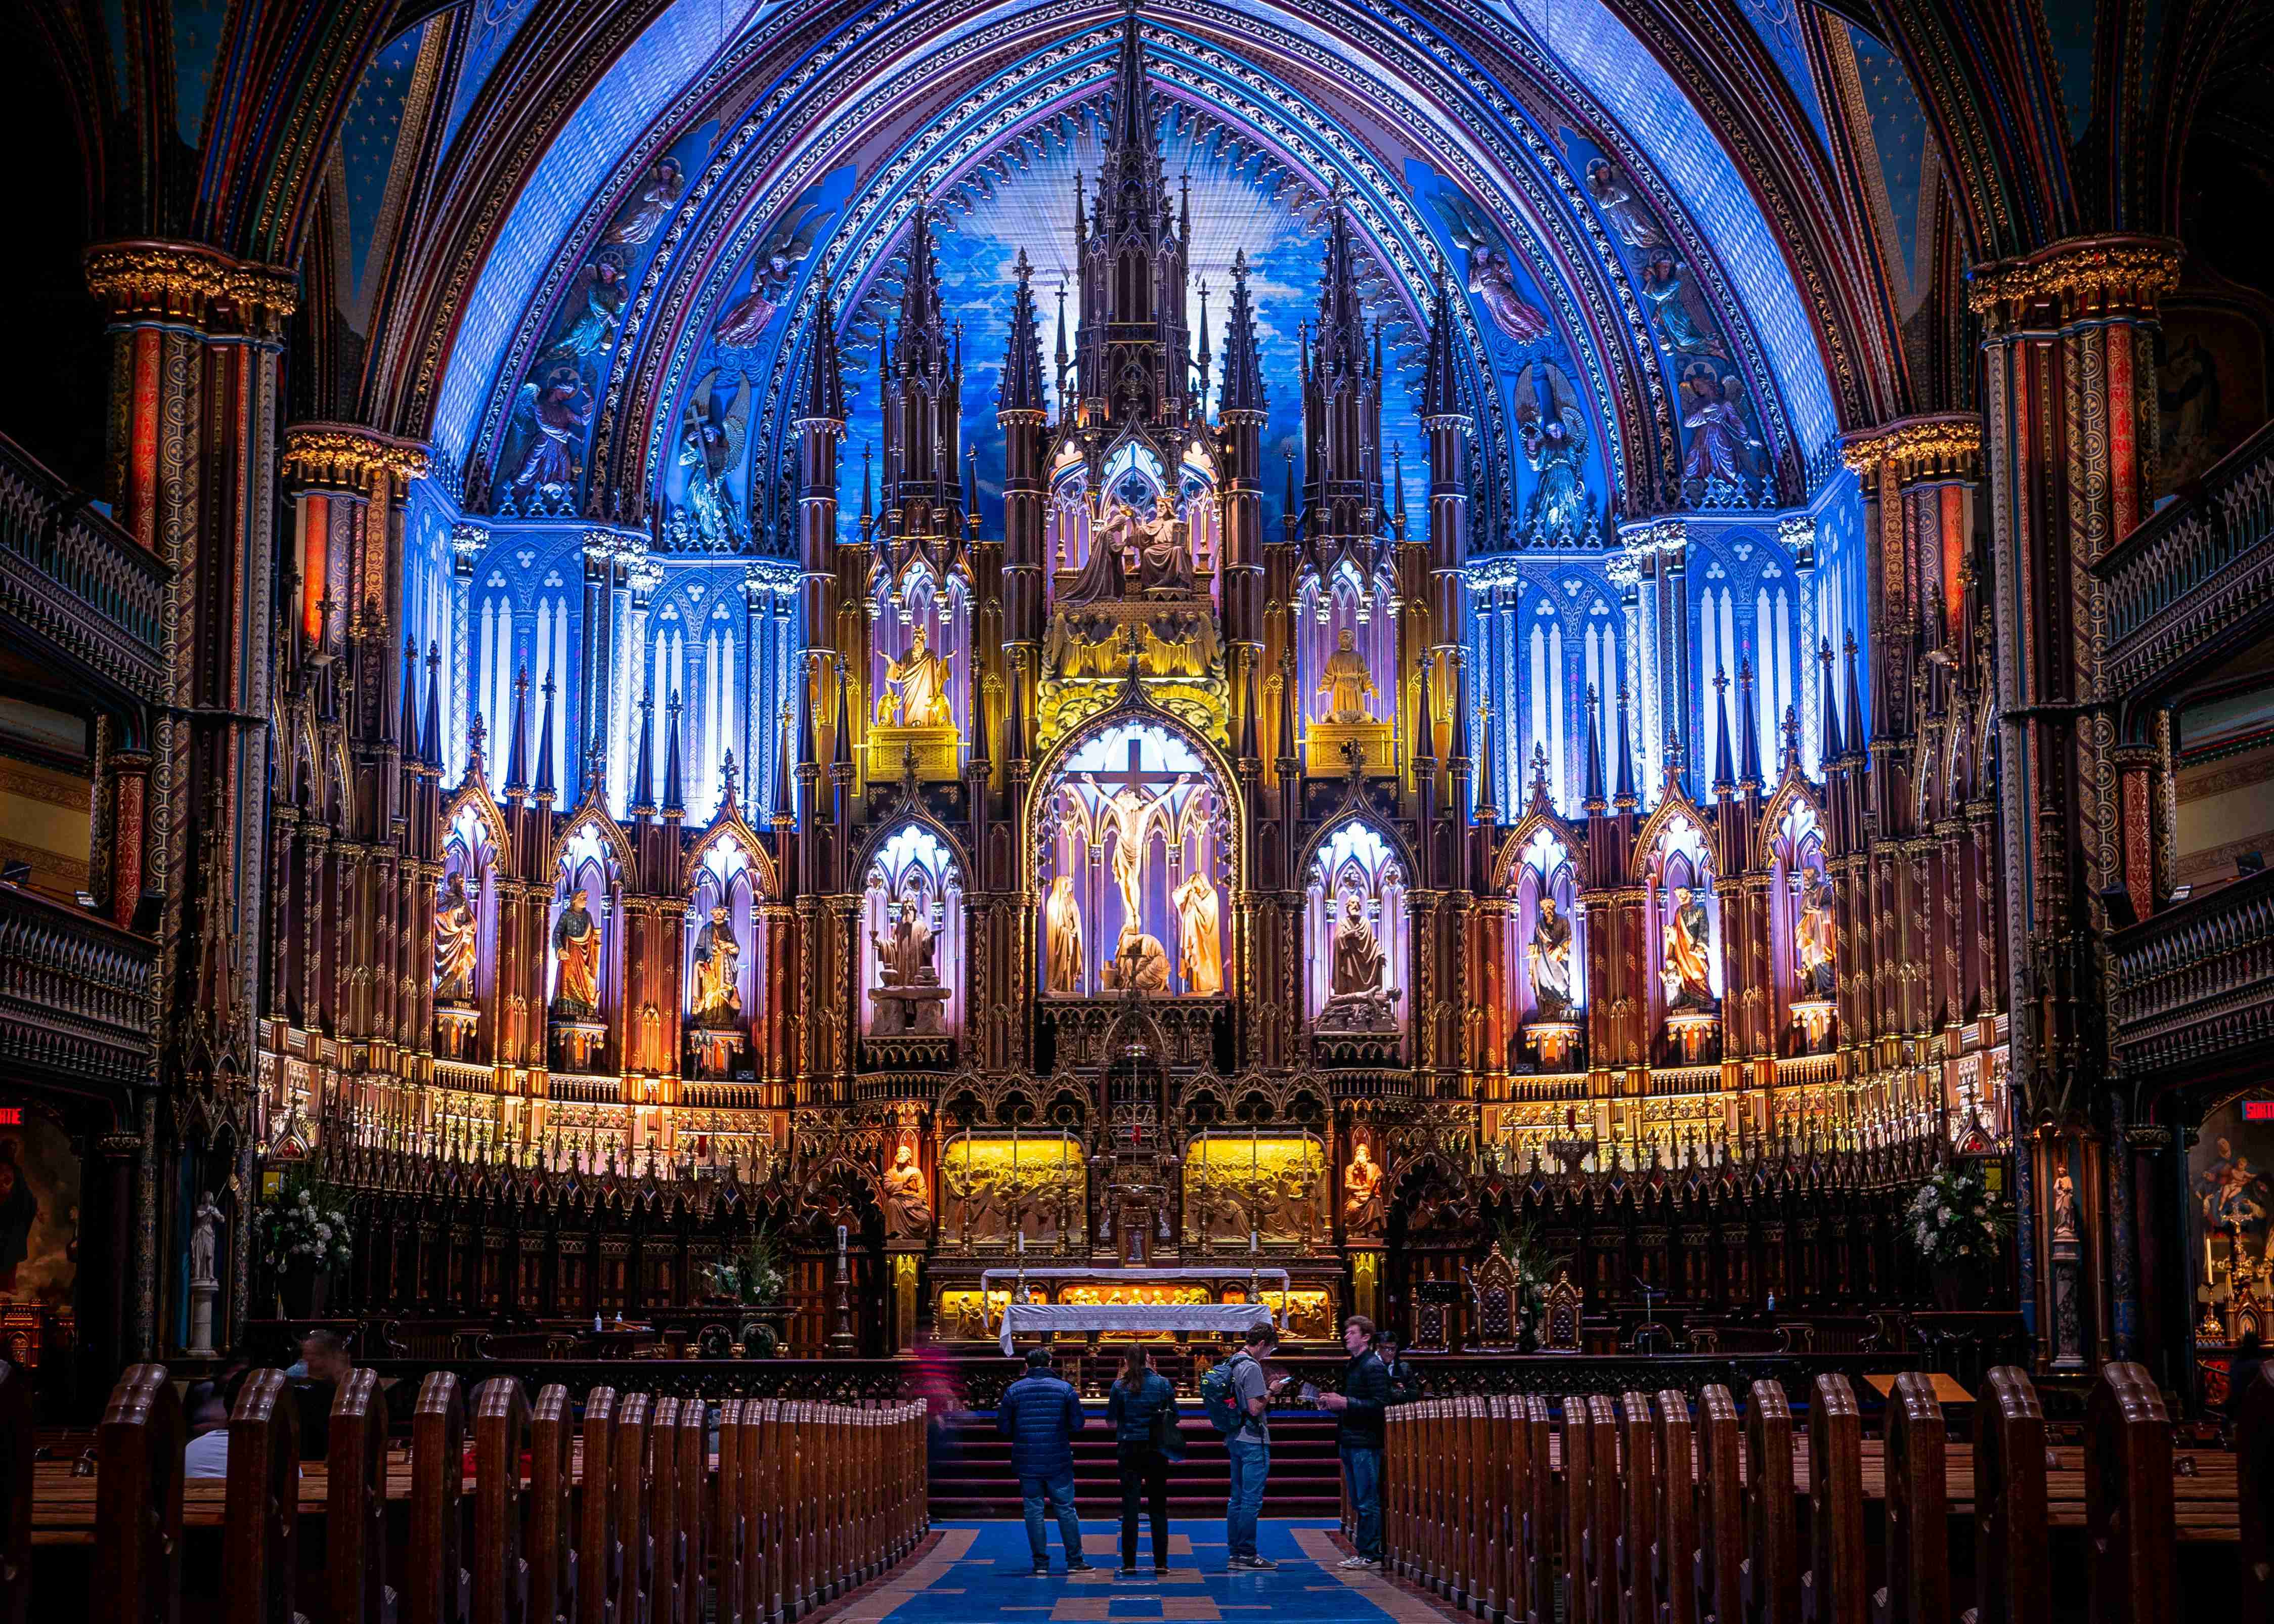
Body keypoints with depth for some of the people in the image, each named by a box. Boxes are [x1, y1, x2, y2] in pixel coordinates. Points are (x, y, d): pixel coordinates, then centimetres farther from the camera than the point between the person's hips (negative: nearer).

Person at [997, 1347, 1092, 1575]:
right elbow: (1078, 1423, 0)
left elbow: (1003, 1427, 1)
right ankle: (1075, 1561, 5)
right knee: (1065, 1509, 5)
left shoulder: (1015, 1390, 0)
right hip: (1058, 1462, 0)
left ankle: (1041, 1562, 5)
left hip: (1026, 1461, 0)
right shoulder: (1064, 1388, -1)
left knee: (1034, 1511, 6)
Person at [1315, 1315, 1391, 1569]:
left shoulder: (1373, 1366, -11)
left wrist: (1345, 1403, -20)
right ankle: (1365, 1552, 17)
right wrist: (1334, 1403, 10)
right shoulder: (1353, 1366, 18)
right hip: (1350, 1442, 10)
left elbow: (1380, 1405, -19)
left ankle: (1370, 1555, -3)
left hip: (1366, 1443, -10)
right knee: (1358, 1502, 12)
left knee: (1367, 1502, -6)